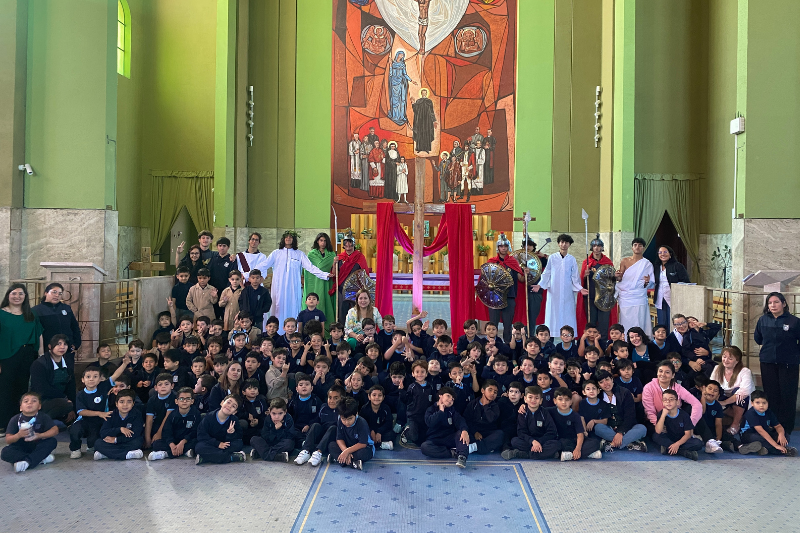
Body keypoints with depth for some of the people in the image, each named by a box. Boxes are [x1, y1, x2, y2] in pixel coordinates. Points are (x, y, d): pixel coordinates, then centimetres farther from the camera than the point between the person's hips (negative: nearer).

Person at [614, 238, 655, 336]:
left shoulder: (647, 264, 4)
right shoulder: (624, 261, 10)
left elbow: (652, 285, 4)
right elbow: (620, 279, 10)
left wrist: (647, 282, -19)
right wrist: (618, 276, -13)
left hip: (639, 299, -2)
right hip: (625, 299, 2)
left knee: (638, 326, -6)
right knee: (625, 325, -1)